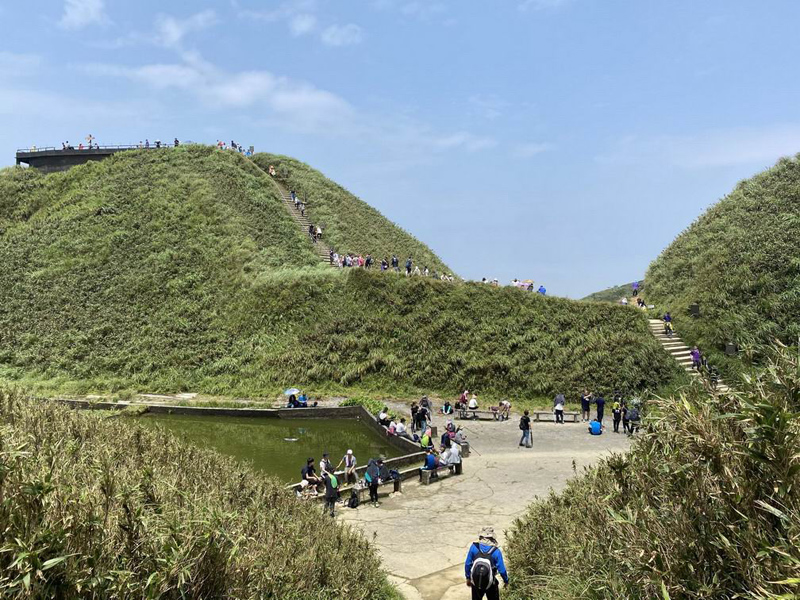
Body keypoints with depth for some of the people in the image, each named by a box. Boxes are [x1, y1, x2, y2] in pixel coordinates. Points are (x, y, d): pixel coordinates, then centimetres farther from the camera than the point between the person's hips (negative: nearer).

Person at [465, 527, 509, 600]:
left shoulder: (474, 547, -12)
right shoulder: (496, 551, -16)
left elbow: (467, 564, -5)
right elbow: (501, 569, -11)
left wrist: (468, 578, 9)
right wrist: (506, 580, 7)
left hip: (476, 583, 2)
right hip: (490, 584, -1)